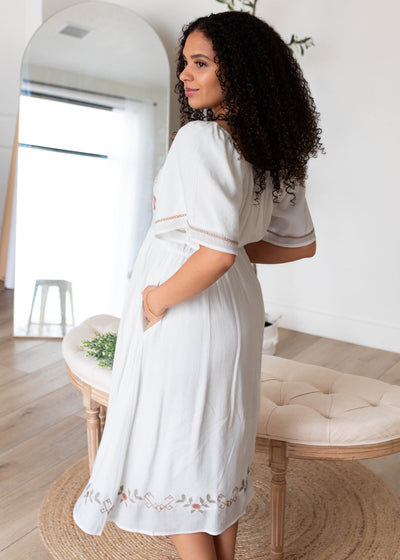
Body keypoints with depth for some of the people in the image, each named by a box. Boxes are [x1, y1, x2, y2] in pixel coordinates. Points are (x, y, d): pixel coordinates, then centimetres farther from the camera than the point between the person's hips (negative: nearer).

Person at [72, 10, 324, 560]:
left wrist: (157, 298, -16)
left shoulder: (201, 138, -20)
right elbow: (301, 244, 12)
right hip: (239, 308, 8)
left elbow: (216, 253, -30)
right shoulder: (273, 153, 4)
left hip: (185, 315, -8)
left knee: (171, 454, 10)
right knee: (219, 447, 22)